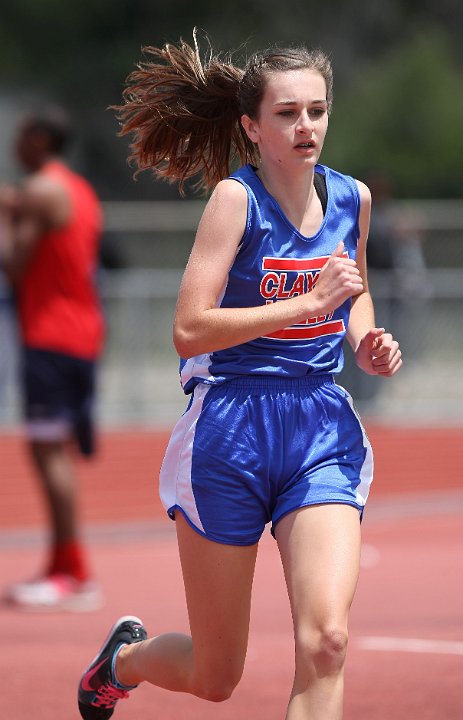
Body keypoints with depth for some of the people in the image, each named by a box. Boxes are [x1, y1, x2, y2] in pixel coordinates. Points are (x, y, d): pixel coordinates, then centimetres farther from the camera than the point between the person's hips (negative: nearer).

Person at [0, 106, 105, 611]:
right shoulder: (81, 192, 19)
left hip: (50, 336, -10)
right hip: (83, 333, 10)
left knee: (47, 447, -12)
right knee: (57, 451, 14)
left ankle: (75, 575, -17)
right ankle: (62, 568, 16)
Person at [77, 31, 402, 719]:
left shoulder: (352, 197, 7)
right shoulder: (237, 197, -10)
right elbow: (190, 328, -18)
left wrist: (367, 342, 7)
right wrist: (310, 301, -21)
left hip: (324, 427, 4)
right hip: (231, 430, -4)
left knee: (326, 640, -20)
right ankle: (126, 654, 44)